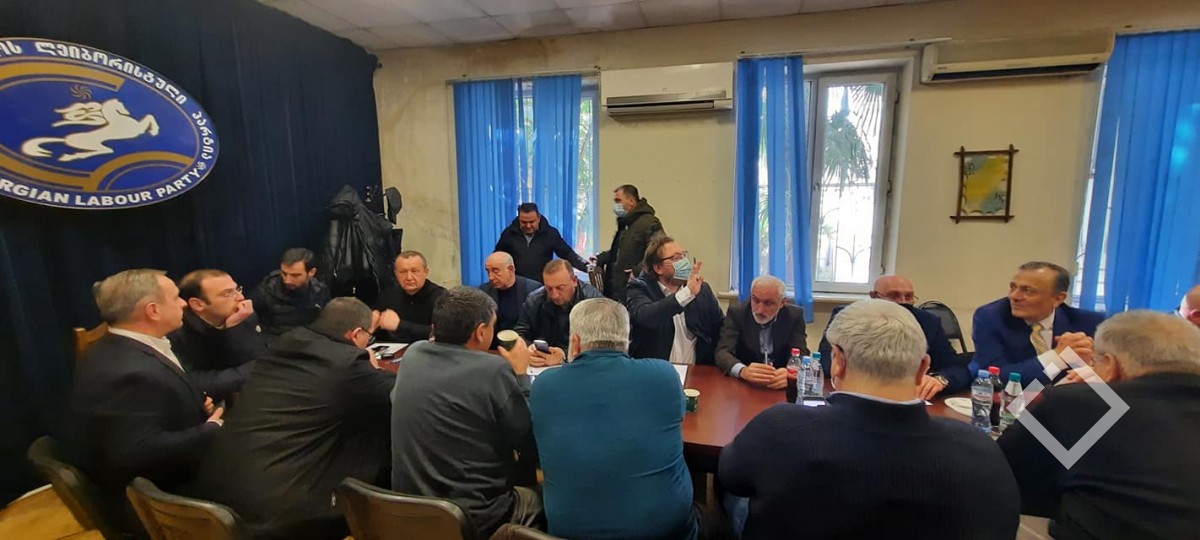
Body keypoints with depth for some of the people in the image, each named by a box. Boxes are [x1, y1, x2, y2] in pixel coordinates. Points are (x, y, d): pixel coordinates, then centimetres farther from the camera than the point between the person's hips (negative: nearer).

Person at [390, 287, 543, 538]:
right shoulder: (494, 370, -23)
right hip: (473, 518, -6)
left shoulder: (412, 354, -5)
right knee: (541, 498, 20)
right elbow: (529, 443, -12)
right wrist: (520, 374, -3)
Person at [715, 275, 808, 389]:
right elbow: (722, 353, -17)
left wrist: (789, 374, -36)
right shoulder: (737, 313, -8)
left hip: (781, 388, 1)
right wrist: (742, 370, -39)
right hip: (743, 384, -1)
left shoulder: (794, 316, -4)